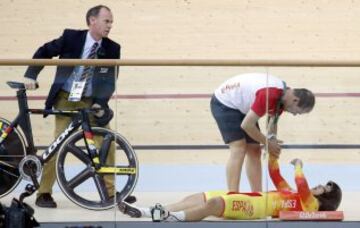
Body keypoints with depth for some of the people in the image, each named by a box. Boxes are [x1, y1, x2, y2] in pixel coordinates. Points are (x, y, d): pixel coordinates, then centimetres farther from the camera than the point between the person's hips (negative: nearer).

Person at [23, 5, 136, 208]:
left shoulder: (112, 49, -6)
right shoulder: (71, 38, -11)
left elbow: (110, 80, -5)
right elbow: (44, 52, 1)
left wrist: (100, 103, -17)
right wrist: (31, 75, -8)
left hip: (91, 102, 3)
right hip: (65, 99, -2)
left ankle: (110, 191, 12)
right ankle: (44, 193, 4)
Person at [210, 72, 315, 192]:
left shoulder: (283, 94, -6)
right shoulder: (270, 94, -35)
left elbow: (273, 121, 9)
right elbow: (246, 125, -31)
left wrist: (272, 139, -12)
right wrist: (268, 142, -18)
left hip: (241, 108, 9)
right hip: (224, 103, -9)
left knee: (254, 151, 5)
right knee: (239, 149, -19)